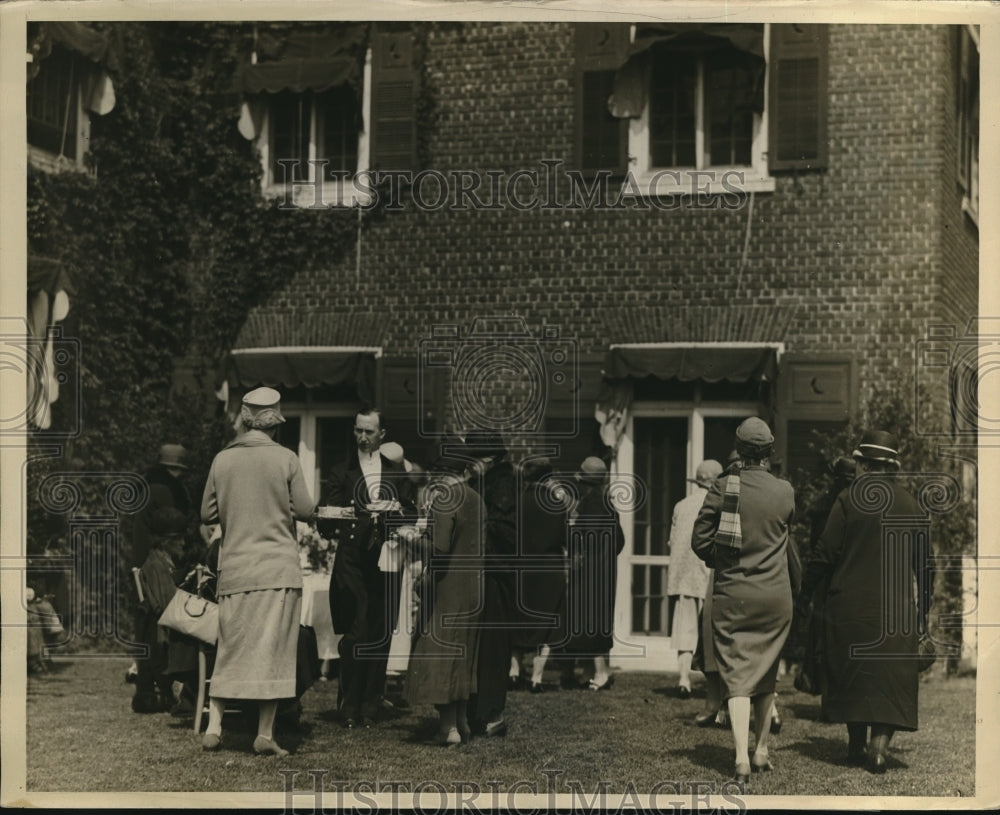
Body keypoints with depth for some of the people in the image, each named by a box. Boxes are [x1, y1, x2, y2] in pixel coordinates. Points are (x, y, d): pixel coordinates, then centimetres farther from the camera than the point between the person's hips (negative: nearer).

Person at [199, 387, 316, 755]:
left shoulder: (222, 459, 1)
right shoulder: (286, 459, -6)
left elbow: (208, 514, 7)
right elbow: (306, 510, -2)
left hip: (234, 569, 3)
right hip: (278, 567, -3)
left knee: (229, 649, 12)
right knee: (273, 649, 2)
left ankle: (214, 726, 8)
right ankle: (265, 734, 4)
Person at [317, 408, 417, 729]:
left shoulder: (398, 474, 15)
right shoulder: (342, 474, 10)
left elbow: (412, 518, 10)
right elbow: (324, 524, 4)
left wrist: (396, 509, -11)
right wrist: (336, 520, -17)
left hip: (386, 562, 2)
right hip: (352, 563, -2)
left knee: (381, 635, 2)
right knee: (356, 634, -10)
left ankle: (372, 705, 12)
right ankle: (350, 707, -1)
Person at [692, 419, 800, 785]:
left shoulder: (723, 488, -8)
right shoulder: (785, 491, -3)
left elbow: (700, 541, -5)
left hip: (731, 595, -2)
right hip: (775, 595, 2)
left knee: (736, 673, -1)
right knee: (765, 674, 16)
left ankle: (742, 758, -15)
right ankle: (761, 751, 26)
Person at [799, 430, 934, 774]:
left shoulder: (848, 499, -5)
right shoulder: (911, 506, 3)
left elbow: (825, 553, -7)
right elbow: (924, 565, 7)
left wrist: (805, 592, 5)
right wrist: (923, 610, 17)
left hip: (849, 605, -1)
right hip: (896, 610, 1)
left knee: (852, 674, 12)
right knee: (891, 677, 5)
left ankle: (856, 746, 19)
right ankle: (879, 745, -8)